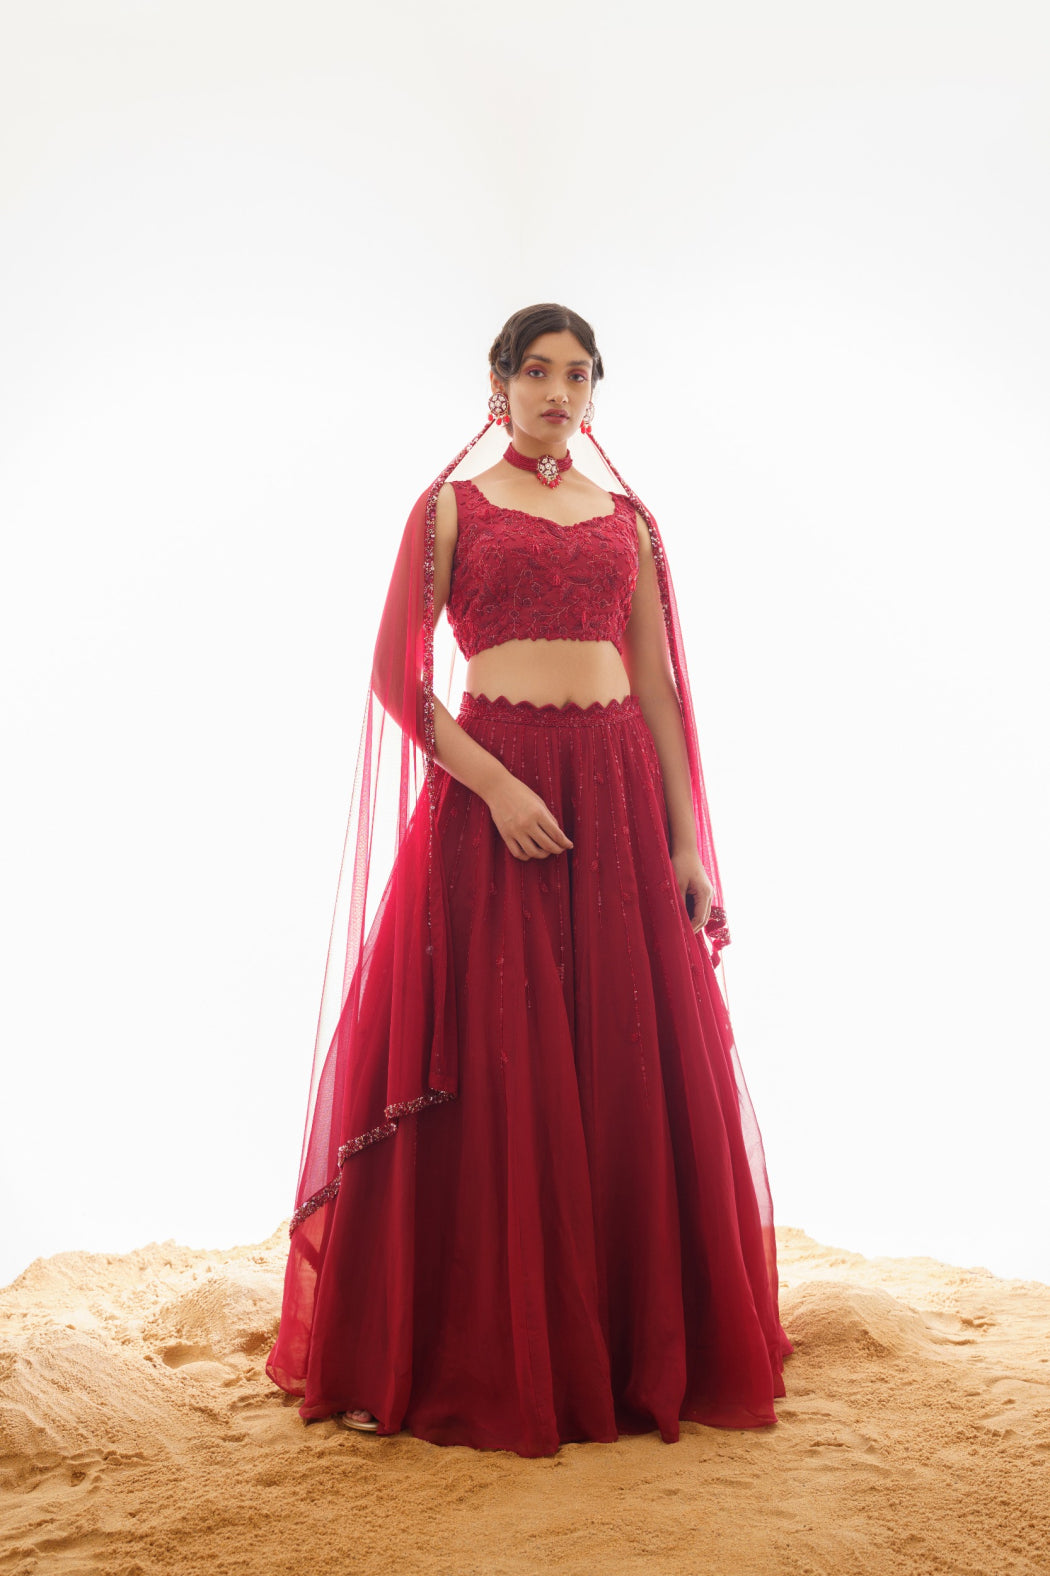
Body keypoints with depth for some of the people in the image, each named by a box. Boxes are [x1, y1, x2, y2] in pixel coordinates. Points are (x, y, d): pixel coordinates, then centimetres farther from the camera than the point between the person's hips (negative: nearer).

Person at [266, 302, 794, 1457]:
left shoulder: (626, 518, 15)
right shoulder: (450, 507, 6)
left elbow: (660, 687, 12)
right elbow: (396, 675, -2)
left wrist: (687, 844, 4)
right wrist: (495, 785, -15)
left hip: (618, 796, 3)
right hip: (489, 790, -3)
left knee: (636, 1072, 2)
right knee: (494, 1073, -2)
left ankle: (642, 1350, 17)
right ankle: (493, 1362, 12)